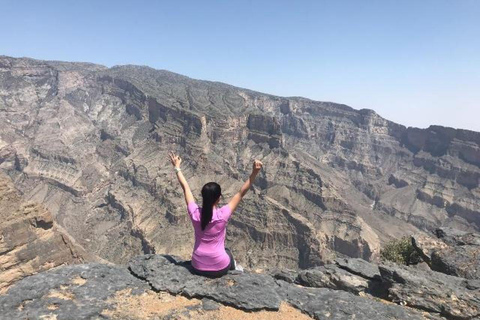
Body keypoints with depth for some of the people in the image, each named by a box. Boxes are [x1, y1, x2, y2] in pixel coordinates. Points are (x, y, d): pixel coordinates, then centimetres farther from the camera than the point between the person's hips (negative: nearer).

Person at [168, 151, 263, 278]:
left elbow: (185, 188, -3)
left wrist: (177, 167, 7)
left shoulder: (195, 214, -15)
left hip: (197, 267, 2)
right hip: (219, 268, -2)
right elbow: (241, 193, -19)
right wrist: (254, 173, -22)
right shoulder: (222, 215, -22)